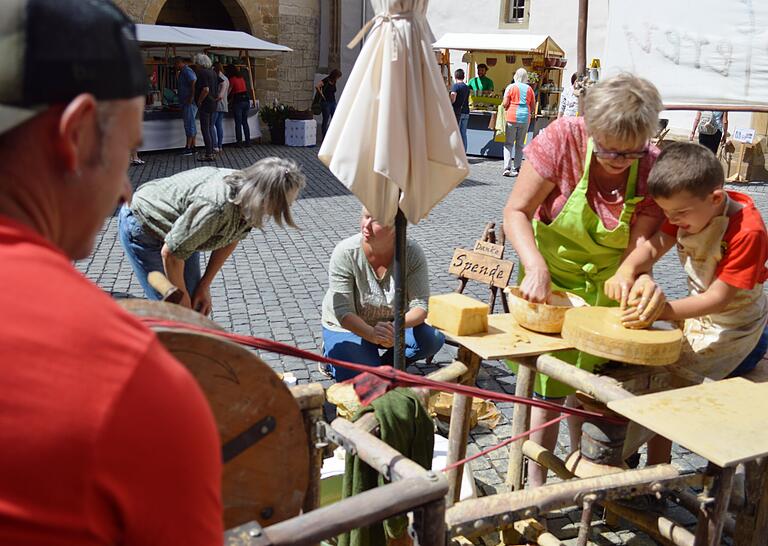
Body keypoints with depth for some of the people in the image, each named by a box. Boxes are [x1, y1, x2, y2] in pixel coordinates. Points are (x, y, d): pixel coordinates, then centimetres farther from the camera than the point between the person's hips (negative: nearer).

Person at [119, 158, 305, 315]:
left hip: (177, 224, 7)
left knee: (197, 307, 8)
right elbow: (170, 254, -30)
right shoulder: (215, 207, -43)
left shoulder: (247, 193, -19)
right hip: (142, 229, -7)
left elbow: (231, 238, -1)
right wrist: (182, 301, -14)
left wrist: (204, 286, 1)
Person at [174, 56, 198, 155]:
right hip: (186, 103, 11)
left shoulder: (187, 71, -13)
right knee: (191, 125, 11)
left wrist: (191, 98, -25)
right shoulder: (182, 72, 19)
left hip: (189, 103, -11)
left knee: (189, 124, -9)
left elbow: (194, 83, -25)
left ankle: (188, 148, -8)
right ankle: (192, 147, 15)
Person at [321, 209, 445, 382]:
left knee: (433, 340, -22)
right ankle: (332, 354, 11)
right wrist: (372, 334, -46)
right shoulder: (345, 252, -26)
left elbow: (420, 306, -20)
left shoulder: (413, 253, -21)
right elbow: (343, 312, -27)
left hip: (392, 323, 3)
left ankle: (382, 366, 2)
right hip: (348, 327, -2)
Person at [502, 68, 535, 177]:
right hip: (525, 118, 3)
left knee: (508, 143, 0)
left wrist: (503, 109, 14)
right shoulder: (529, 89, 7)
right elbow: (532, 107, 8)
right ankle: (517, 168, 10)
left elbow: (505, 104, -6)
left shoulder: (511, 87, -2)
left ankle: (507, 168, -11)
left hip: (512, 117, -3)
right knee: (520, 144, 10)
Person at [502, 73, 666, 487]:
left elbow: (639, 244, -20)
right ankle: (535, 483, 13)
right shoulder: (562, 139, -23)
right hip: (551, 276, -2)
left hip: (608, 284, 2)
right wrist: (535, 266, -35)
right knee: (550, 384, -3)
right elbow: (515, 211, -20)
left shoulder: (652, 168, -17)